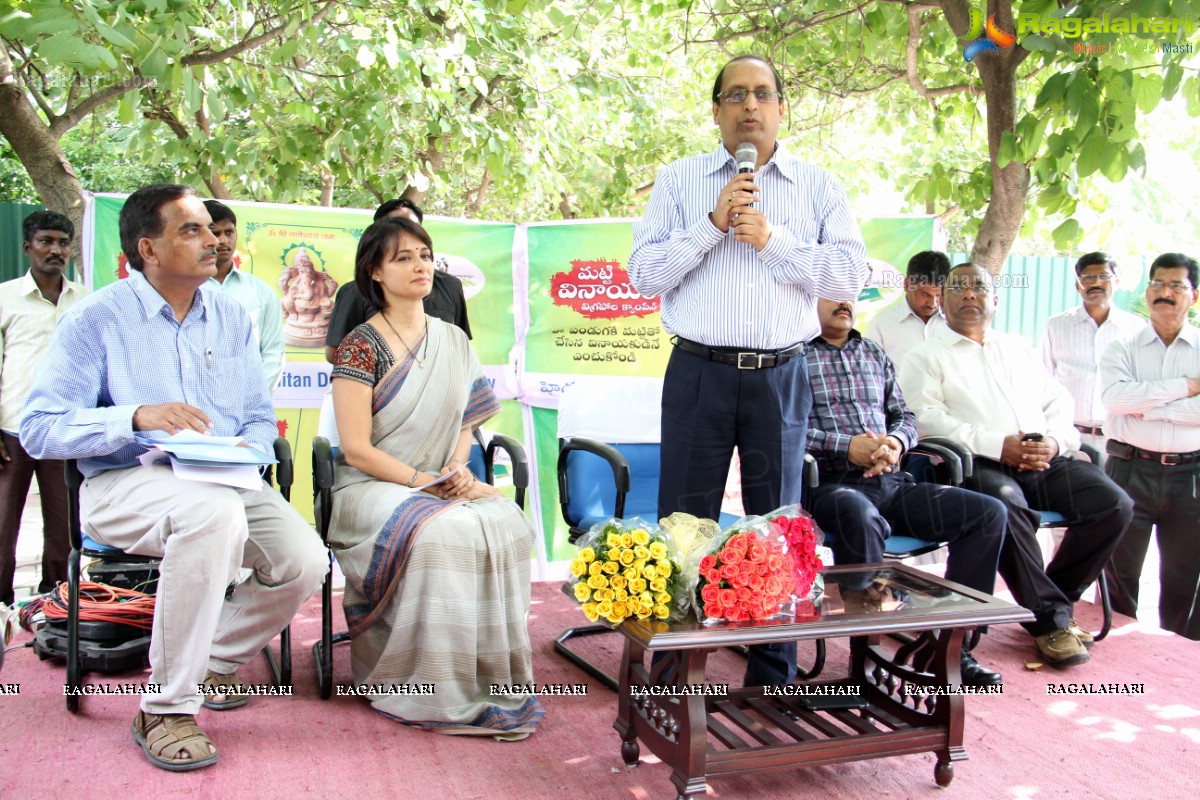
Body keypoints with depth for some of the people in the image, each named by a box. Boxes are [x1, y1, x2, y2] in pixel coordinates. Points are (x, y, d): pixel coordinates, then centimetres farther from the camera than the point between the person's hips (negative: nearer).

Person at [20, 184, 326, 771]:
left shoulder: (230, 317, 13)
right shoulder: (97, 320, -2)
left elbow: (259, 419, 15)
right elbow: (37, 429, -9)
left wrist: (248, 449, -9)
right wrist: (136, 417, -23)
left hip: (226, 480, 5)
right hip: (124, 483, -5)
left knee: (304, 562, -21)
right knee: (216, 511, -38)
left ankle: (215, 656, 11)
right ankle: (166, 708, -23)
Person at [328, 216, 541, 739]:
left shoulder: (453, 342, 13)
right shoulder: (360, 347, -6)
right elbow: (356, 450, -11)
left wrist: (459, 469, -6)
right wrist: (426, 481, -18)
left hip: (443, 488, 5)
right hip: (373, 489, -5)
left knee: (508, 524, -26)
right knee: (444, 533, -35)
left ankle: (495, 673, -18)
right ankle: (443, 692, -24)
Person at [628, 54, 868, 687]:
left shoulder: (817, 187, 9)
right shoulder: (679, 181, 8)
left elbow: (852, 276, -1)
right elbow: (644, 274, 0)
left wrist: (771, 238, -10)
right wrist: (713, 224, -11)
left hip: (781, 378, 1)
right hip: (698, 373, -1)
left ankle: (774, 677, 20)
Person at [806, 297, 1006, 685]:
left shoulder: (875, 354, 25)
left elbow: (905, 416, 21)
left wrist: (896, 442, -3)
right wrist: (848, 446, -17)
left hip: (891, 483, 7)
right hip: (831, 484, -7)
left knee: (990, 512, -10)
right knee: (860, 516, -41)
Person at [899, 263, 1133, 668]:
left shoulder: (1017, 347, 28)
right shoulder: (927, 356, 9)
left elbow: (1057, 400, 21)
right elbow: (927, 418, -6)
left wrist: (1055, 440, -3)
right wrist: (998, 445, -16)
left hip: (1044, 461, 5)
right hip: (978, 465, -5)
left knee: (1113, 503, -16)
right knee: (1006, 506, -37)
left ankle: (1056, 597, 2)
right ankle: (1049, 618, -19)